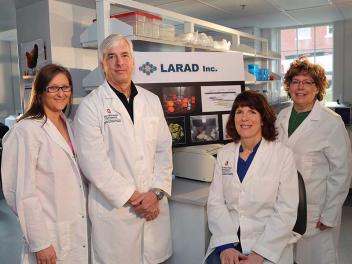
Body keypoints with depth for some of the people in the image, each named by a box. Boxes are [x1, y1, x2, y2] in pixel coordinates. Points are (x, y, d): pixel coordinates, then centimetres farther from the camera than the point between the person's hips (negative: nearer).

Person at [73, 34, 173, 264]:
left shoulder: (152, 101, 8)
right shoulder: (90, 105, -5)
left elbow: (164, 150, 6)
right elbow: (93, 161, -11)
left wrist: (157, 192, -6)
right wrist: (132, 197, -11)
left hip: (154, 205, 4)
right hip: (114, 207, -3)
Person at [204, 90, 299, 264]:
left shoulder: (283, 155, -3)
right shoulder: (224, 153, 7)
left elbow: (286, 211, -7)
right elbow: (215, 202, 2)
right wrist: (226, 245, -11)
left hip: (268, 244, -1)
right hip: (228, 238, 2)